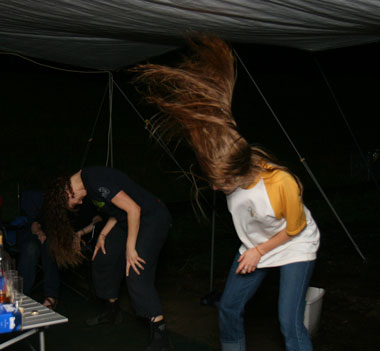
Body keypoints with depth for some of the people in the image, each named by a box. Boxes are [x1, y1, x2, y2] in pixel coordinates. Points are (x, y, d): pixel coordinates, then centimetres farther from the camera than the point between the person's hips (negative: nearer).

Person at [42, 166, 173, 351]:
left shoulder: (96, 182, -24)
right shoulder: (85, 182, 7)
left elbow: (133, 209, -28)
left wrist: (130, 248, -23)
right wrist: (103, 235, 6)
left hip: (153, 218, -10)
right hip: (128, 220, 10)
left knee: (137, 275, -18)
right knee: (102, 260, 14)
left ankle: (161, 335, -14)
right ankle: (112, 312, 34)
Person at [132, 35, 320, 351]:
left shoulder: (281, 183, -38)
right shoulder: (227, 170, -23)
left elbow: (295, 228, -19)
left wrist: (260, 251, -13)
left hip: (294, 247, -6)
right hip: (255, 246, 6)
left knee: (291, 325, -15)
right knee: (229, 308, 11)